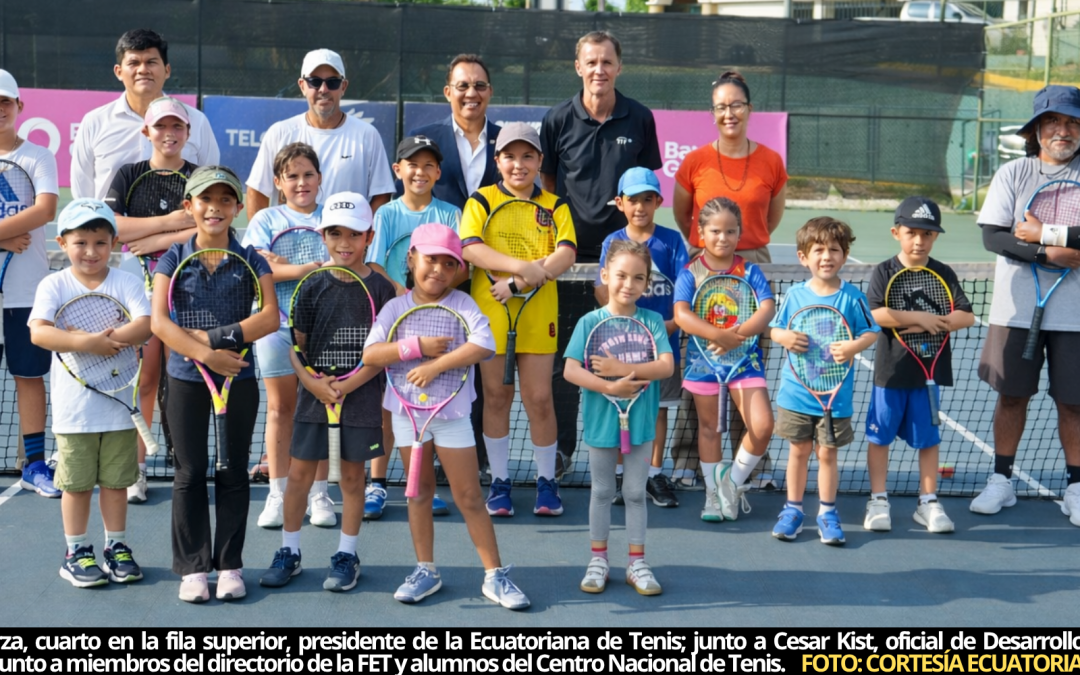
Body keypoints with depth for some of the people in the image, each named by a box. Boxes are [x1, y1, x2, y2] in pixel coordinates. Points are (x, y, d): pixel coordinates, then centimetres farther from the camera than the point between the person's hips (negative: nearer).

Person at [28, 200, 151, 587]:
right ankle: (76, 554, 20)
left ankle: (117, 548, 25)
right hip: (73, 406, -1)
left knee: (116, 481, 11)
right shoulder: (54, 285, -3)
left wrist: (108, 340, -28)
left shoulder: (125, 283, -1)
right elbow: (38, 332, -18)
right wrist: (87, 342, -28)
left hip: (118, 404, 1)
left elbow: (146, 325, -14)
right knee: (77, 483, 7)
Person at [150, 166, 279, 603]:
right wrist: (207, 354, -25)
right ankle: (193, 568, 15)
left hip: (239, 377, 0)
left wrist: (216, 337, -24)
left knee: (233, 472, 8)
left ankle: (230, 565, 17)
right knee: (191, 473, 6)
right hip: (186, 378, 0)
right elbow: (158, 321, -14)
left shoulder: (250, 260, -2)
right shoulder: (174, 258, -2)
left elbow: (270, 317, -16)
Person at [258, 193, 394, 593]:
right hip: (314, 394, 2)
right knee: (299, 474, 5)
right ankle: (289, 552, 21)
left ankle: (346, 555, 22)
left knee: (352, 476, 8)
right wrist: (313, 383, -15)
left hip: (361, 396, -1)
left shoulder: (380, 288, -5)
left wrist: (347, 385, -16)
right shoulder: (312, 286, 0)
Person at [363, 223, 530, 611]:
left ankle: (495, 575, 8)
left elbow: (484, 346, -24)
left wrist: (436, 365, -27)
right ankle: (426, 570, 25)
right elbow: (370, 354, -13)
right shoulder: (395, 308, -2)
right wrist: (417, 346, -23)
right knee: (419, 492, 13)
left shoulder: (463, 305, -7)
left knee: (469, 497, 0)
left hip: (452, 412, -2)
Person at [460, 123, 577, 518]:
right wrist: (521, 266, -24)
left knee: (539, 398, 1)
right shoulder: (482, 201, 5)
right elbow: (470, 248, -11)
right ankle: (499, 481, 18)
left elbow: (566, 255, -7)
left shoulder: (554, 206, 8)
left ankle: (546, 481, 15)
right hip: (490, 312, 0)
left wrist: (517, 284, -18)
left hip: (538, 314, 0)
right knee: (496, 397, 7)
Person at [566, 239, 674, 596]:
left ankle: (637, 562, 21)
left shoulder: (652, 321, -3)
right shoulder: (590, 322, -7)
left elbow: (666, 366, -15)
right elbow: (571, 370, -15)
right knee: (602, 491, 13)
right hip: (601, 420, -1)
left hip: (641, 420, 1)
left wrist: (622, 369, -22)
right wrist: (611, 388, -24)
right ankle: (598, 560, 25)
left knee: (635, 492, 11)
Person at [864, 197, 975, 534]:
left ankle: (928, 502, 19)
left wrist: (930, 324, -18)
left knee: (928, 438, 9)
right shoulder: (884, 272, -3)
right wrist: (919, 317, -18)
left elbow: (966, 316, -6)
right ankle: (878, 501, 15)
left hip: (930, 370, 2)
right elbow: (874, 314, -17)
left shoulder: (944, 274, 2)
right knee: (880, 436, 4)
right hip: (891, 370, -1)